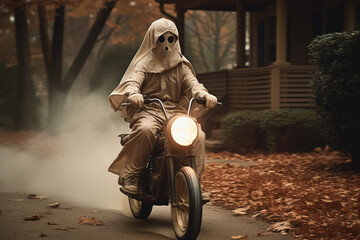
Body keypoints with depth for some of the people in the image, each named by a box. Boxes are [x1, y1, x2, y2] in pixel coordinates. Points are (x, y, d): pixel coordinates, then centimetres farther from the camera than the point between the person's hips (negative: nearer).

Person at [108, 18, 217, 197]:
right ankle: (130, 176, -26)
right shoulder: (144, 63, 8)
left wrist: (204, 94, -20)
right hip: (148, 110, -3)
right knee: (145, 130, -38)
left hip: (175, 111, 3)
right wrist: (133, 93, -36)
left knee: (198, 135, -24)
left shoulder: (181, 65, 19)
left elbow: (192, 83, 5)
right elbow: (132, 80, -10)